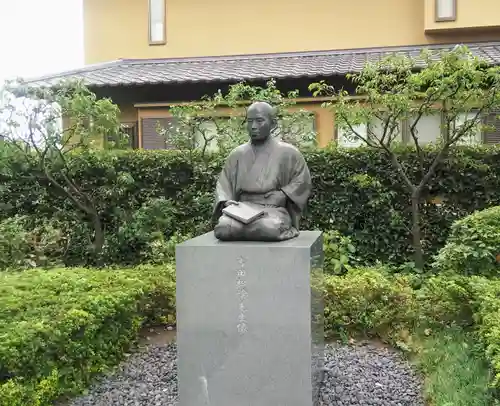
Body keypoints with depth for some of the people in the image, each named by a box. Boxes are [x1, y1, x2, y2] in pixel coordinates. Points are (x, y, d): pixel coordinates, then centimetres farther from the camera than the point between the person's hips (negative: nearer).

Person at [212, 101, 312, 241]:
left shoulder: (287, 152, 5)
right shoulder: (237, 154, 13)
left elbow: (302, 180, 8)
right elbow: (223, 183, 13)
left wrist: (284, 194, -8)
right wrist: (226, 201, -7)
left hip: (274, 209, -1)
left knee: (270, 228, -38)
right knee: (223, 227, -32)